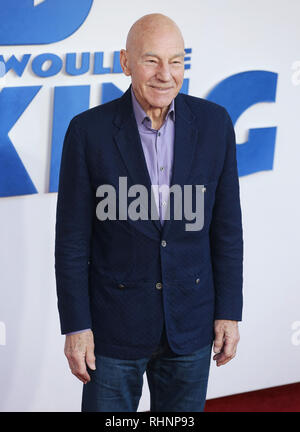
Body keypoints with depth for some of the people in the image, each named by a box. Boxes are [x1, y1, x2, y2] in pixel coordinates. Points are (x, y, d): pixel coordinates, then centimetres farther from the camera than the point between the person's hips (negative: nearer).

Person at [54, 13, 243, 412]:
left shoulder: (214, 123, -4)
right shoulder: (89, 131, -11)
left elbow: (226, 226, 2)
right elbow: (72, 240, -7)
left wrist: (229, 312, 1)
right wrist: (75, 326, -8)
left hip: (191, 322, 2)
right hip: (114, 326, -2)